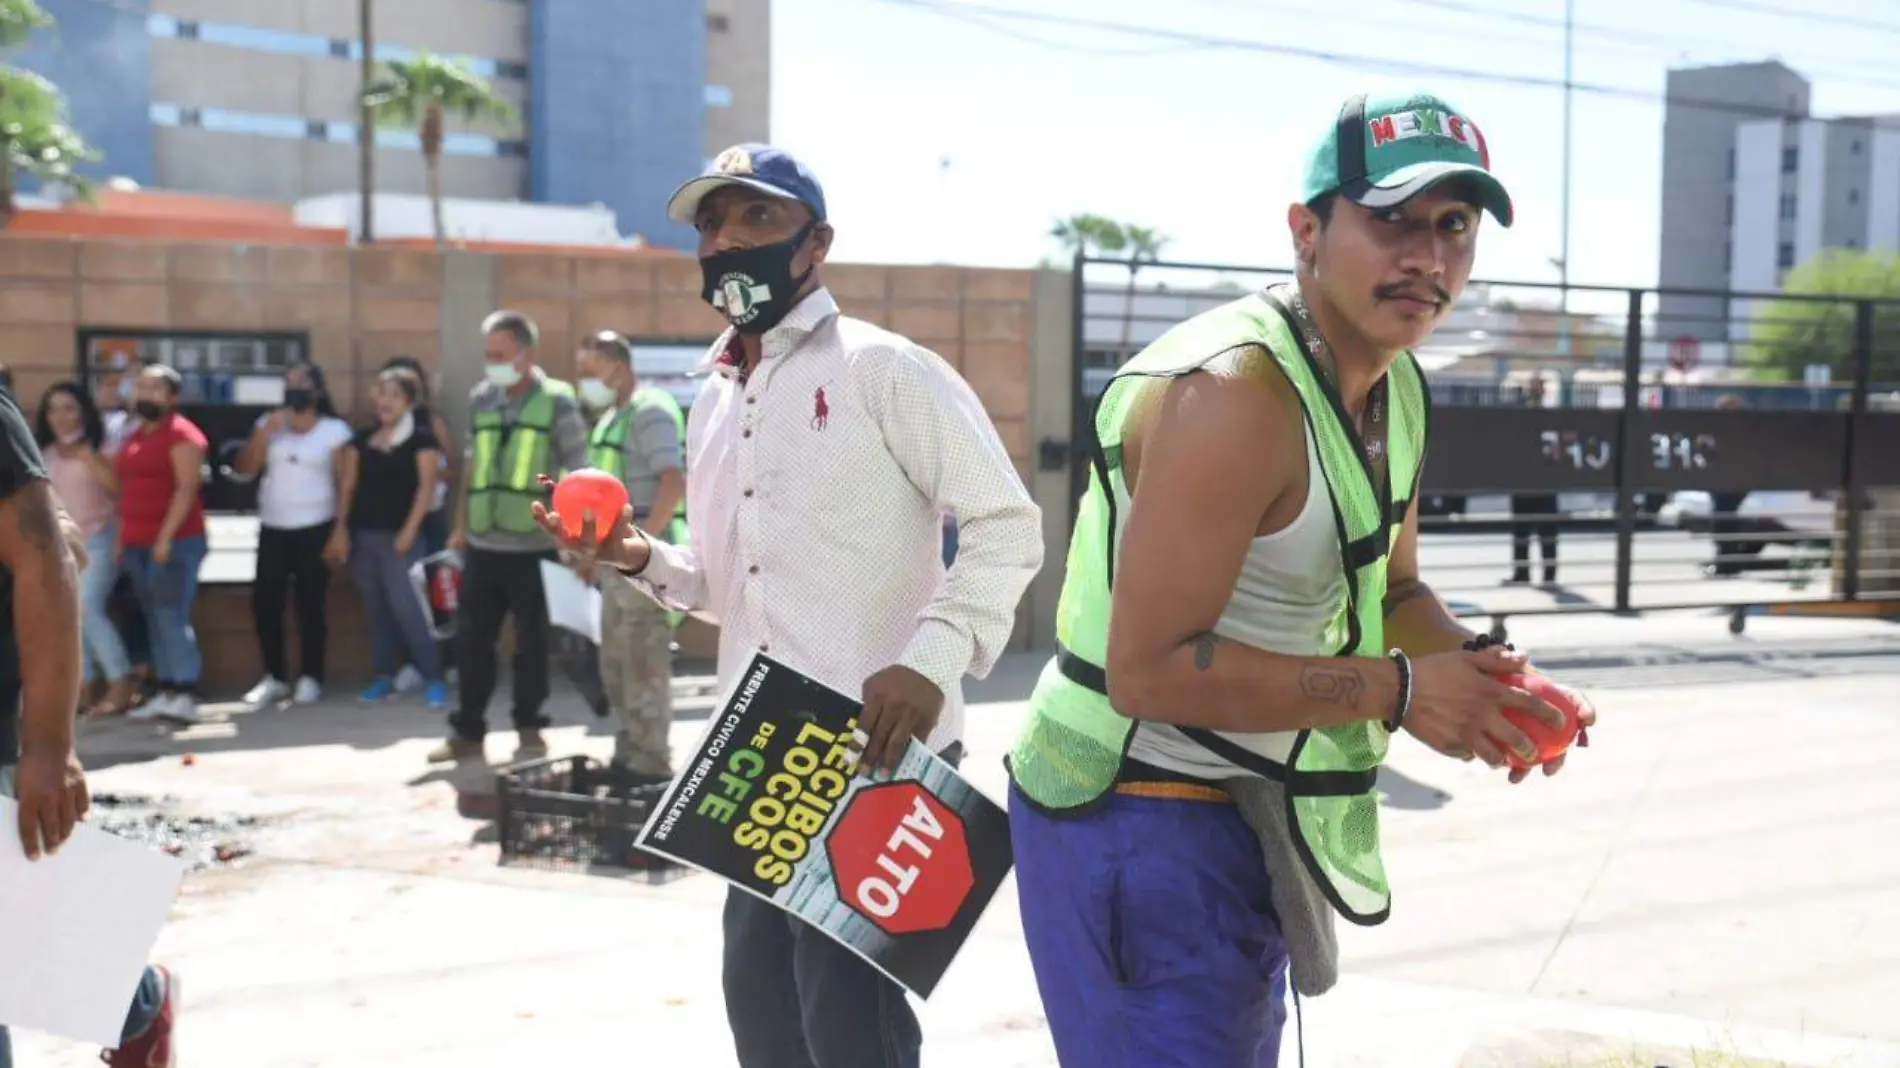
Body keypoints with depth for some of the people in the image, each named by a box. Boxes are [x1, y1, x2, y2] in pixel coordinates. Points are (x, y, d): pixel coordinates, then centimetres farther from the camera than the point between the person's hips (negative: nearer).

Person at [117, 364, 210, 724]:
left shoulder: (182, 434, -8)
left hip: (175, 541, -8)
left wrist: (166, 537, -21)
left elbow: (187, 488, -16)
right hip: (138, 542, 8)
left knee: (172, 617, -12)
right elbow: (128, 491, 21)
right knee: (155, 620, 7)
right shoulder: (134, 438, 18)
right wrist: (123, 538, 14)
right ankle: (167, 692, 9)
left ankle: (186, 696, -13)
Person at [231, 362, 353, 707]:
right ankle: (274, 677, 11)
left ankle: (310, 678, 7)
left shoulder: (334, 430, 0)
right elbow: (244, 469, 3)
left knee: (311, 604, -2)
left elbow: (345, 481, -1)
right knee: (265, 602, 0)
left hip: (314, 527, -4)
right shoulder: (268, 423, 10)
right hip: (272, 527, 4)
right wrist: (265, 432, -9)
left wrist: (341, 529, -7)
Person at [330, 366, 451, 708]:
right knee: (375, 609, 9)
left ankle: (433, 677, -7)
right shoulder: (363, 437, 12)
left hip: (399, 535, -5)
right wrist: (341, 529, 3)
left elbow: (426, 486, -8)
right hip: (362, 534, 5)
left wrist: (409, 530, -14)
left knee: (406, 606, -13)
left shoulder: (421, 437, -2)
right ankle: (384, 676, 17)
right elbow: (348, 485, 11)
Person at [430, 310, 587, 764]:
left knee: (531, 642, 6)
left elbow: (579, 472, -4)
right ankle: (468, 732, 17)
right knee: (471, 640, 8)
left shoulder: (557, 400, -5)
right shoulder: (481, 398, 9)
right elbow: (471, 465, 17)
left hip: (535, 546, -5)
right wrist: (461, 526, 16)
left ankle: (530, 729, 19)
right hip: (483, 545, 5)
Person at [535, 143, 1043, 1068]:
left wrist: (930, 658, -24)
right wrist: (641, 559, 3)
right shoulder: (712, 404, 15)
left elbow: (1006, 524, -12)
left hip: (880, 751, -8)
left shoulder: (882, 369, -8)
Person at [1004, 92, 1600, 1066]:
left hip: (1249, 822, 10)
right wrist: (1396, 692, -26)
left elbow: (1393, 593, 18)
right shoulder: (1233, 395, -26)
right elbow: (1149, 670, -29)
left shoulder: (1398, 389, 6)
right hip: (1140, 827, -10)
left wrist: (1476, 668, -4)